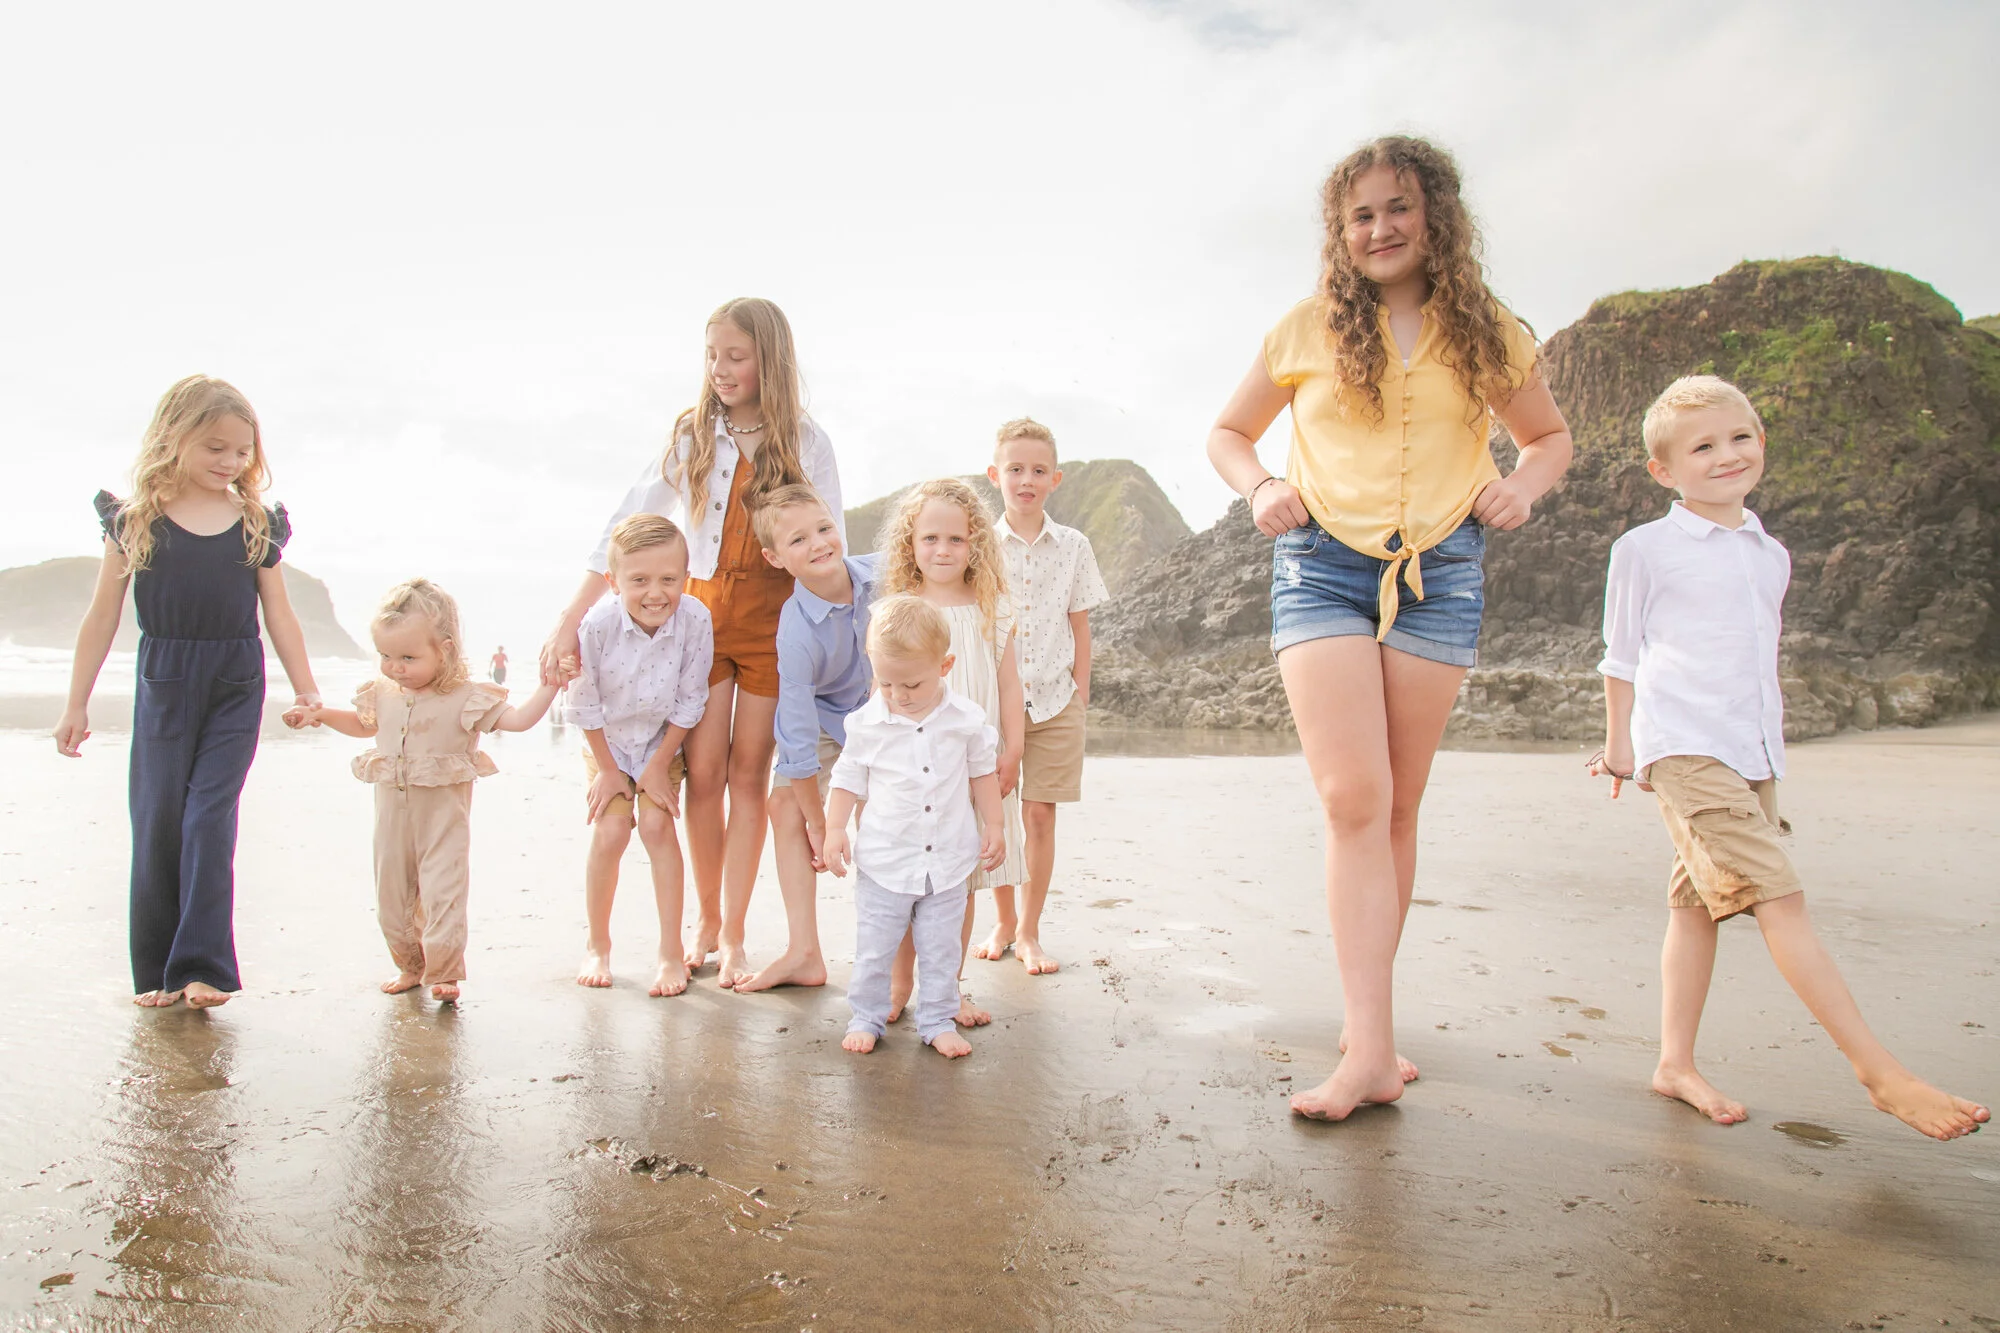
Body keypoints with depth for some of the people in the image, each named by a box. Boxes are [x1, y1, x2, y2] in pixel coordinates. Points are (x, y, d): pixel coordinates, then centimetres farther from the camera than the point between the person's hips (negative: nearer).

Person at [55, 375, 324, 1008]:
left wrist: (308, 694, 8)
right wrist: (76, 704, 5)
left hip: (236, 692, 0)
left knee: (210, 818, -7)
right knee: (157, 823, 5)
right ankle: (157, 970, 17)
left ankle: (203, 965, -5)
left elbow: (280, 615, 9)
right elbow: (103, 617, 5)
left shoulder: (257, 524, 3)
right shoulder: (135, 521, 1)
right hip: (164, 687, 0)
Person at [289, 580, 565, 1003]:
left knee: (442, 893, -6)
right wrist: (321, 714, 14)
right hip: (392, 813, 6)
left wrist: (549, 684, -26)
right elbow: (365, 724, 25)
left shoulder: (466, 697, -13)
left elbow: (518, 719, -16)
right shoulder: (382, 693, 4)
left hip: (444, 816, -5)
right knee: (391, 895, 15)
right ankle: (410, 966, 34)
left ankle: (444, 973, 11)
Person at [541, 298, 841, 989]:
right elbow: (627, 526, -4)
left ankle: (733, 935, 12)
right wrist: (571, 619, -11)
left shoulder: (806, 443, -1)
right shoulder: (693, 434, 2)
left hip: (776, 615, -1)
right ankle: (706, 918, 22)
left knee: (748, 775, 2)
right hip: (702, 608, 2)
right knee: (703, 772, 2)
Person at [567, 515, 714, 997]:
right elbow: (586, 706, -13)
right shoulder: (597, 625, -28)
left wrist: (658, 765, -10)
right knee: (611, 830, -10)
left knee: (656, 823, -13)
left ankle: (672, 952, -2)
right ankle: (597, 945, 13)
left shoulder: (695, 621, -27)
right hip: (606, 742, 0)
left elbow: (688, 703, -14)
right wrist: (608, 770, -6)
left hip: (662, 741, 0)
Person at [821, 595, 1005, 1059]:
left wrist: (993, 826, 7)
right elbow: (849, 778, 3)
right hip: (884, 861, 0)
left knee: (941, 949, 11)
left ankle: (938, 1021, 26)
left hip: (947, 860, 1)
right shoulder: (866, 723, -8)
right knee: (873, 949, 9)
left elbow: (983, 773, 7)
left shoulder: (967, 719, -6)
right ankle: (866, 1017, 27)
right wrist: (834, 830, -3)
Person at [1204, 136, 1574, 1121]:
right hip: (1323, 567, -2)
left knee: (1398, 808, 5)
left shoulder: (1487, 334, 10)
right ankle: (1371, 1050, -12)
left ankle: (1370, 1022, 19)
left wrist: (1525, 484, 0)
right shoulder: (1309, 330, 6)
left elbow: (1549, 433, 22)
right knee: (1353, 798, -14)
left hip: (1440, 571, 2)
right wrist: (1260, 488, -5)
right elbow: (1228, 432, 16)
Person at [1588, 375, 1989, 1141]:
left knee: (1697, 905, 9)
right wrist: (1619, 743, 10)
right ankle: (1881, 1074, -10)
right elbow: (1621, 656, 6)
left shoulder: (1770, 555, 16)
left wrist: (1771, 749, 21)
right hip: (1684, 751, -6)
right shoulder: (1645, 549, -1)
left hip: (1753, 756, 6)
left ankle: (1676, 1063, 16)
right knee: (1779, 901, -13)